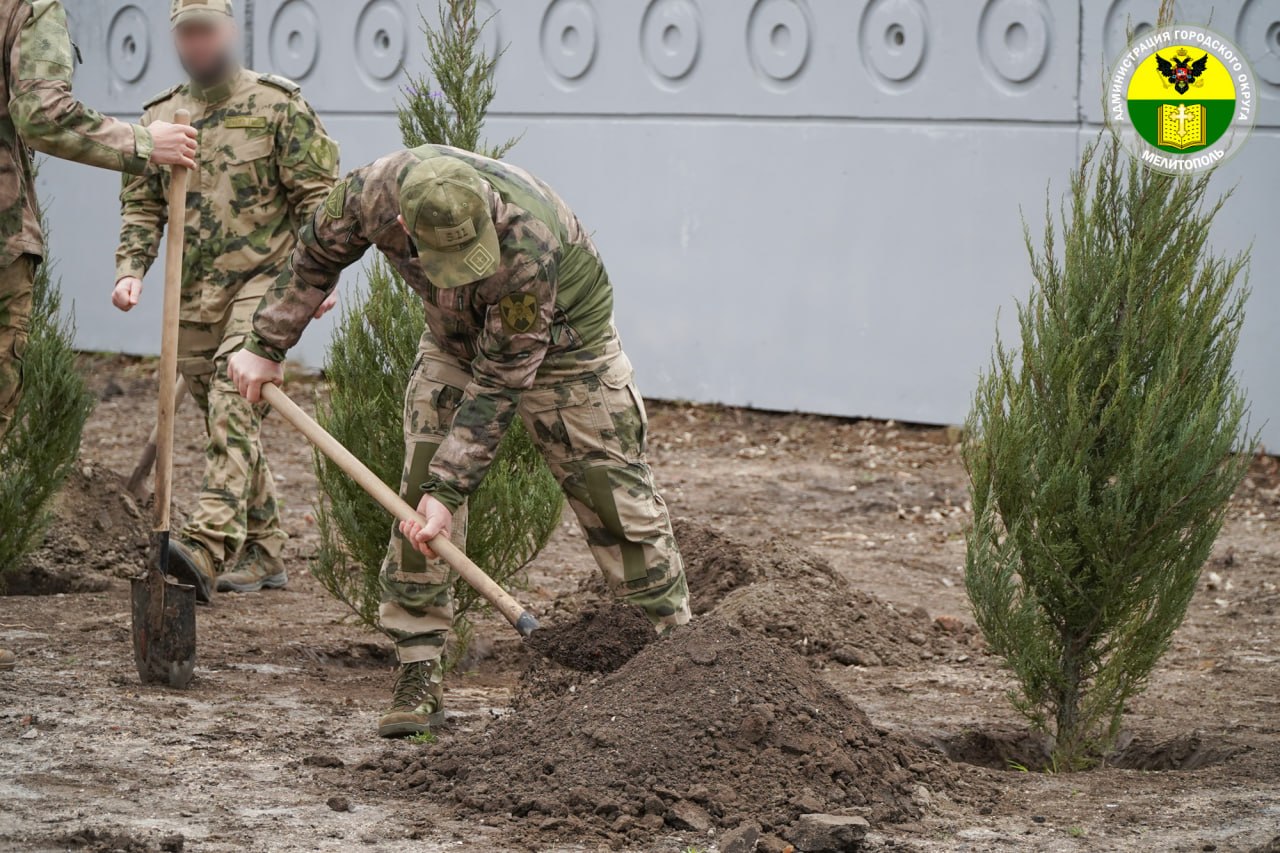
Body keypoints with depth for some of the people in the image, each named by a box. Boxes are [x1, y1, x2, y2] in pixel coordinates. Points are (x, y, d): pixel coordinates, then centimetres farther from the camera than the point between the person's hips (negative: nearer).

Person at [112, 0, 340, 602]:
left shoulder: (278, 106, -2)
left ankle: (209, 547, -38)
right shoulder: (161, 119, 12)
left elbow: (318, 195, -3)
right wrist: (131, 269, -2)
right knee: (225, 421, 9)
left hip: (264, 281, -6)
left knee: (234, 397, -25)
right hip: (194, 297, 6)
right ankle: (262, 553, 20)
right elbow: (140, 205, 15)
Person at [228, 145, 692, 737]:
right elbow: (315, 259, -6)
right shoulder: (372, 193, -29)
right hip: (456, 339, 4)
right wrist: (265, 348, 2)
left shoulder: (529, 248, -41)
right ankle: (417, 679, -1)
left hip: (562, 342, -4)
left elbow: (498, 382, -33)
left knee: (616, 503, -7)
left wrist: (448, 490, -31)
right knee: (418, 500, -5)